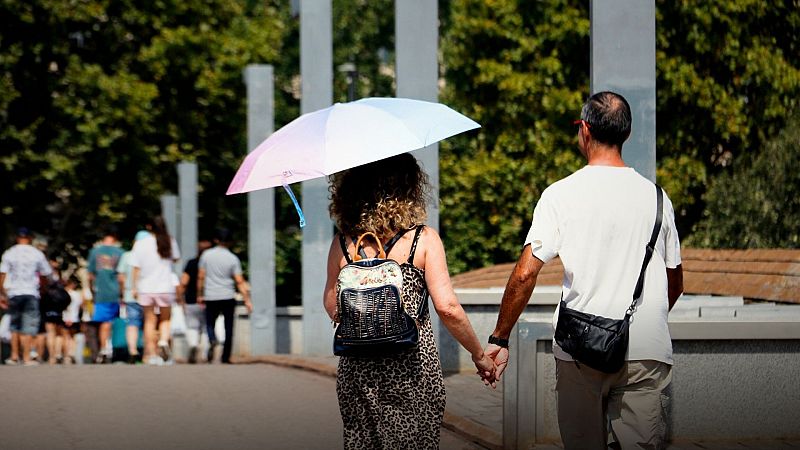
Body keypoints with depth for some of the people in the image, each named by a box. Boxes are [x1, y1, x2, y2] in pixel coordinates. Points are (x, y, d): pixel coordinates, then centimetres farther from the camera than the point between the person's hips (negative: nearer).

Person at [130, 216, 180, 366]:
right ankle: (164, 341, -14)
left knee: (149, 320, 8)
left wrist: (134, 287, 4)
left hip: (146, 288, 0)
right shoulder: (170, 242, -2)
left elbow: (136, 268, -3)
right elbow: (176, 258, 14)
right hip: (165, 287, 0)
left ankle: (151, 354, 7)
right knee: (165, 319, 15)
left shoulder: (140, 244, -5)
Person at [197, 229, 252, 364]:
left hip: (211, 297, 1)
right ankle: (225, 357, 5)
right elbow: (240, 282, -6)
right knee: (228, 328, 7)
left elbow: (201, 277, 1)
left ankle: (212, 340, -18)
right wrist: (247, 300, -3)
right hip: (228, 297, -1)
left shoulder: (206, 255, 0)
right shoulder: (233, 259, -3)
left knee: (210, 324, 14)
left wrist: (200, 295, 11)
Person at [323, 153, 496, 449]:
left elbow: (331, 307, 7)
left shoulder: (343, 243, 1)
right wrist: (479, 355, 0)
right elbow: (447, 307, -10)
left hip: (355, 369, 3)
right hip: (413, 367, -3)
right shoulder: (424, 239, -7)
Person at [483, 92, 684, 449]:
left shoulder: (560, 195, -2)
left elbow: (525, 274, -8)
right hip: (647, 352, 1)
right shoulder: (655, 196, 6)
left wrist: (499, 339, 2)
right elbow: (675, 283, 14)